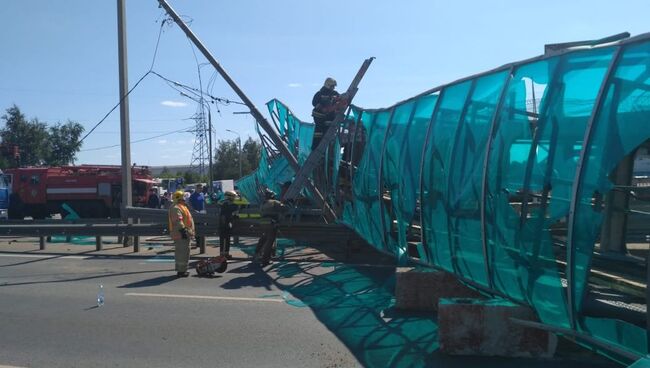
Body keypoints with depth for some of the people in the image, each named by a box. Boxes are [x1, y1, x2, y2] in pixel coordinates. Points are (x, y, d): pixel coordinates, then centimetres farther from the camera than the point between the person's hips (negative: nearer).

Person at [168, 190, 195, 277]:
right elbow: (178, 221, -25)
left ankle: (180, 269, 26)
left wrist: (189, 231, 28)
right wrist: (183, 230, -28)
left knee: (180, 252, 17)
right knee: (183, 253, -9)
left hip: (184, 234, 11)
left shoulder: (182, 207, 20)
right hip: (181, 234, -11)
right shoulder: (176, 208, -15)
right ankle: (181, 271, -6)